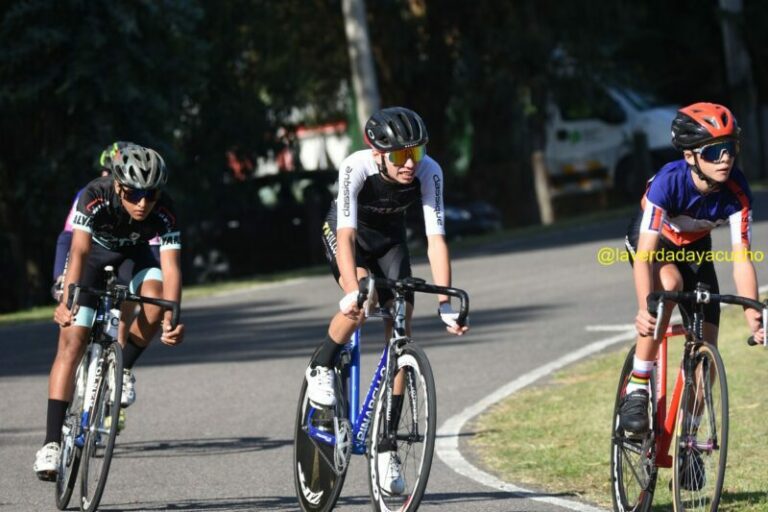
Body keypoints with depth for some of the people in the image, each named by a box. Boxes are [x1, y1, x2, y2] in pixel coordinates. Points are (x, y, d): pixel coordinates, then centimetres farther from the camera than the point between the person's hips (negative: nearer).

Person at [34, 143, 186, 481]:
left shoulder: (164, 212, -31)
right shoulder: (96, 197, -36)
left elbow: (170, 267, -36)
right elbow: (79, 253, -44)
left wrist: (172, 320, -51)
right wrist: (66, 301, -59)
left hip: (133, 255, 2)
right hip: (92, 254, -2)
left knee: (155, 305, -30)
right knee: (71, 342, -13)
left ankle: (124, 368, -1)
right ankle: (52, 442, -13)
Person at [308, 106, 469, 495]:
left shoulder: (428, 172, -29)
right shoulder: (356, 168, -35)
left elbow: (435, 239, -31)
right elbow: (346, 234, -41)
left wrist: (445, 304, -38)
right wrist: (352, 291, -55)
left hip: (389, 237, 3)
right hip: (346, 233, -3)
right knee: (361, 303, -34)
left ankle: (386, 445, -1)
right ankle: (320, 369, -5)